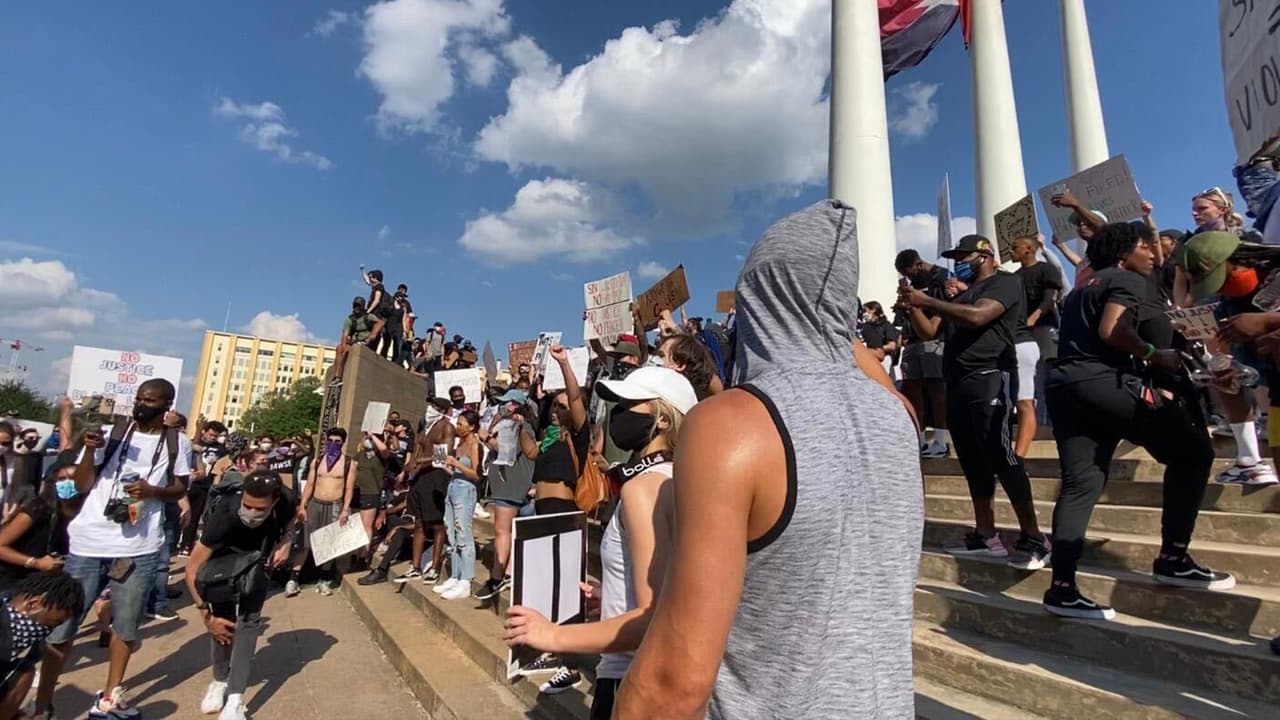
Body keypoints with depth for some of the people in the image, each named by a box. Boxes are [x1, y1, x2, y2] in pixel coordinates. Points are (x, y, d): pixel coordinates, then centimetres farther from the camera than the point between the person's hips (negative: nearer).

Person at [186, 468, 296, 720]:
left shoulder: (286, 502, -32)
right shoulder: (225, 515, -39)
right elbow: (192, 569, -29)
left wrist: (285, 543, -20)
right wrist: (207, 617, -26)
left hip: (255, 559, 1)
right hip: (223, 558, -1)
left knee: (248, 620, -12)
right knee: (223, 620, -7)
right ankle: (220, 681, 19)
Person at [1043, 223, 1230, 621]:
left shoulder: (1084, 288, 29)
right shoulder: (1128, 280, 4)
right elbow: (1111, 331, -15)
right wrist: (1155, 356, -1)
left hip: (1062, 384, 8)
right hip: (1102, 381, -8)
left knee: (1080, 483, 6)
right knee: (1191, 451, 8)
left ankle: (1062, 588, 2)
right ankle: (1173, 558, 11)